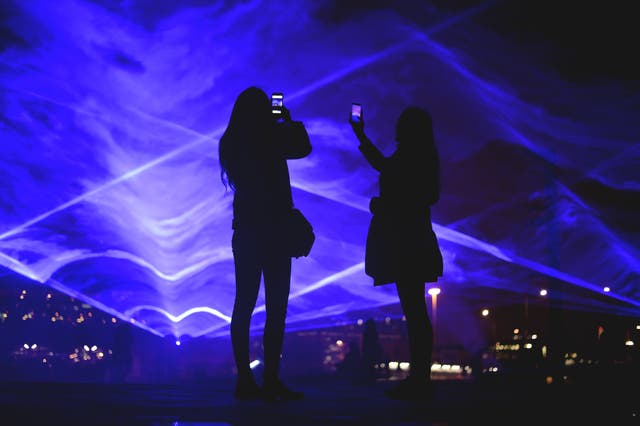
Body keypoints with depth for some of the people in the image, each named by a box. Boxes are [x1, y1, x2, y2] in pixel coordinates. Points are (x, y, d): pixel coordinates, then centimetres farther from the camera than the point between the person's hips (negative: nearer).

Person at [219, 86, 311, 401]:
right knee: (276, 306, -4)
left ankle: (245, 380, 7)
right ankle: (271, 380, -7)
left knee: (244, 304, 7)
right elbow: (303, 147, 5)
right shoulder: (270, 138, -10)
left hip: (245, 230, 6)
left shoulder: (231, 142, 6)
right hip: (272, 229, -6)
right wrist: (289, 121, 17)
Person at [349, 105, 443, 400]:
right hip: (411, 244, 10)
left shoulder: (409, 158, -13)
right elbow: (383, 164, 31)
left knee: (414, 309, -10)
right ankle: (419, 377, 13)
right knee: (414, 309, 9)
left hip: (406, 244, -10)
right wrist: (361, 135, 41)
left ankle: (420, 379, -9)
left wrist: (381, 205, 0)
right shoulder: (423, 158, 17)